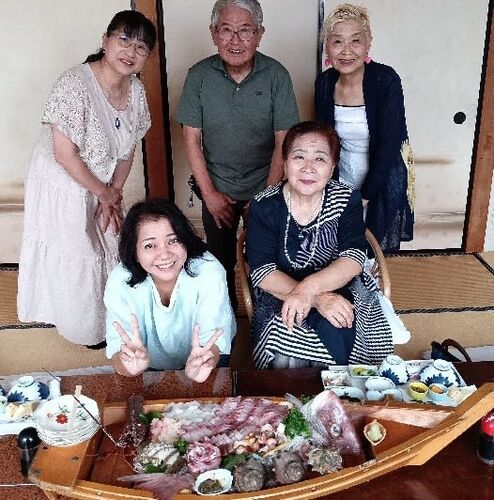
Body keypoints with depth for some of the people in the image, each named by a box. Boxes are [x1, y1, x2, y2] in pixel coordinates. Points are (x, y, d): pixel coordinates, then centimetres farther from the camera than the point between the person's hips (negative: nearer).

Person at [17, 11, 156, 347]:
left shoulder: (136, 91, -8)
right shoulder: (75, 84, -29)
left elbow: (128, 148, 1)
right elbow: (65, 155, -27)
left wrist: (114, 194, -7)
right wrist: (105, 194, -16)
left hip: (104, 186, 6)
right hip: (63, 186, -6)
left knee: (109, 249, 19)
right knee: (77, 259, 9)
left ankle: (109, 313, 45)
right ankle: (86, 326, 34)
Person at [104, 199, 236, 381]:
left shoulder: (209, 272, -24)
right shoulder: (120, 282, -19)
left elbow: (213, 339, -26)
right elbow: (118, 346, -22)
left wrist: (196, 370, -47)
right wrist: (130, 365, -45)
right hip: (150, 368, 1)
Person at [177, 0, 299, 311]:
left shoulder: (276, 75, -11)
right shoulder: (199, 76, -8)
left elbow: (283, 141, -9)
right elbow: (192, 138, -5)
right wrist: (209, 193, -7)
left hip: (265, 189, -1)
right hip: (217, 190, 1)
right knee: (220, 262, 15)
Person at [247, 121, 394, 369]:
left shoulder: (347, 200, -5)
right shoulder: (264, 206, -9)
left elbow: (354, 259, -14)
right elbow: (262, 271, -16)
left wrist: (308, 288, -33)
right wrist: (318, 299, -29)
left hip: (340, 290, 2)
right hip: (280, 296, -1)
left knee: (337, 336, -28)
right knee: (286, 361, -27)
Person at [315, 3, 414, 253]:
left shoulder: (386, 80, -17)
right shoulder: (324, 83, -4)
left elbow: (389, 145, -18)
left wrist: (365, 196, -16)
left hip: (382, 185, -3)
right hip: (340, 184, 4)